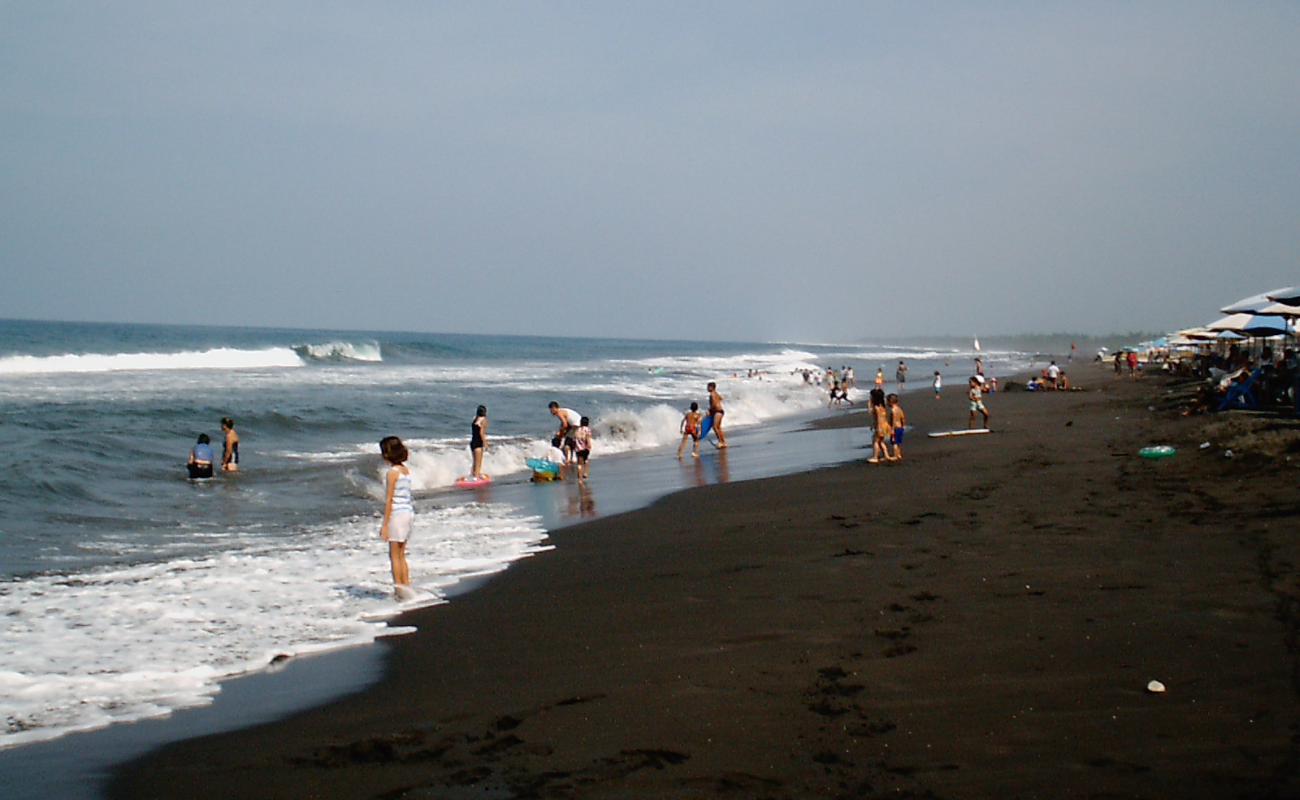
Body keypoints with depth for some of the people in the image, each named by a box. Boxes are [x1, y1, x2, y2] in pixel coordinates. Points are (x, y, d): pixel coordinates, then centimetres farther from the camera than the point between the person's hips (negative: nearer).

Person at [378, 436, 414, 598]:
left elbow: (389, 499, -15)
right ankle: (406, 586, 16)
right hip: (408, 512, 8)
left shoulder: (392, 472, -14)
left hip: (397, 513, -8)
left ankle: (399, 586, 1)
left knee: (394, 554, 1)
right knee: (401, 555, 15)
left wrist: (385, 524, -13)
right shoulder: (406, 470, 9)